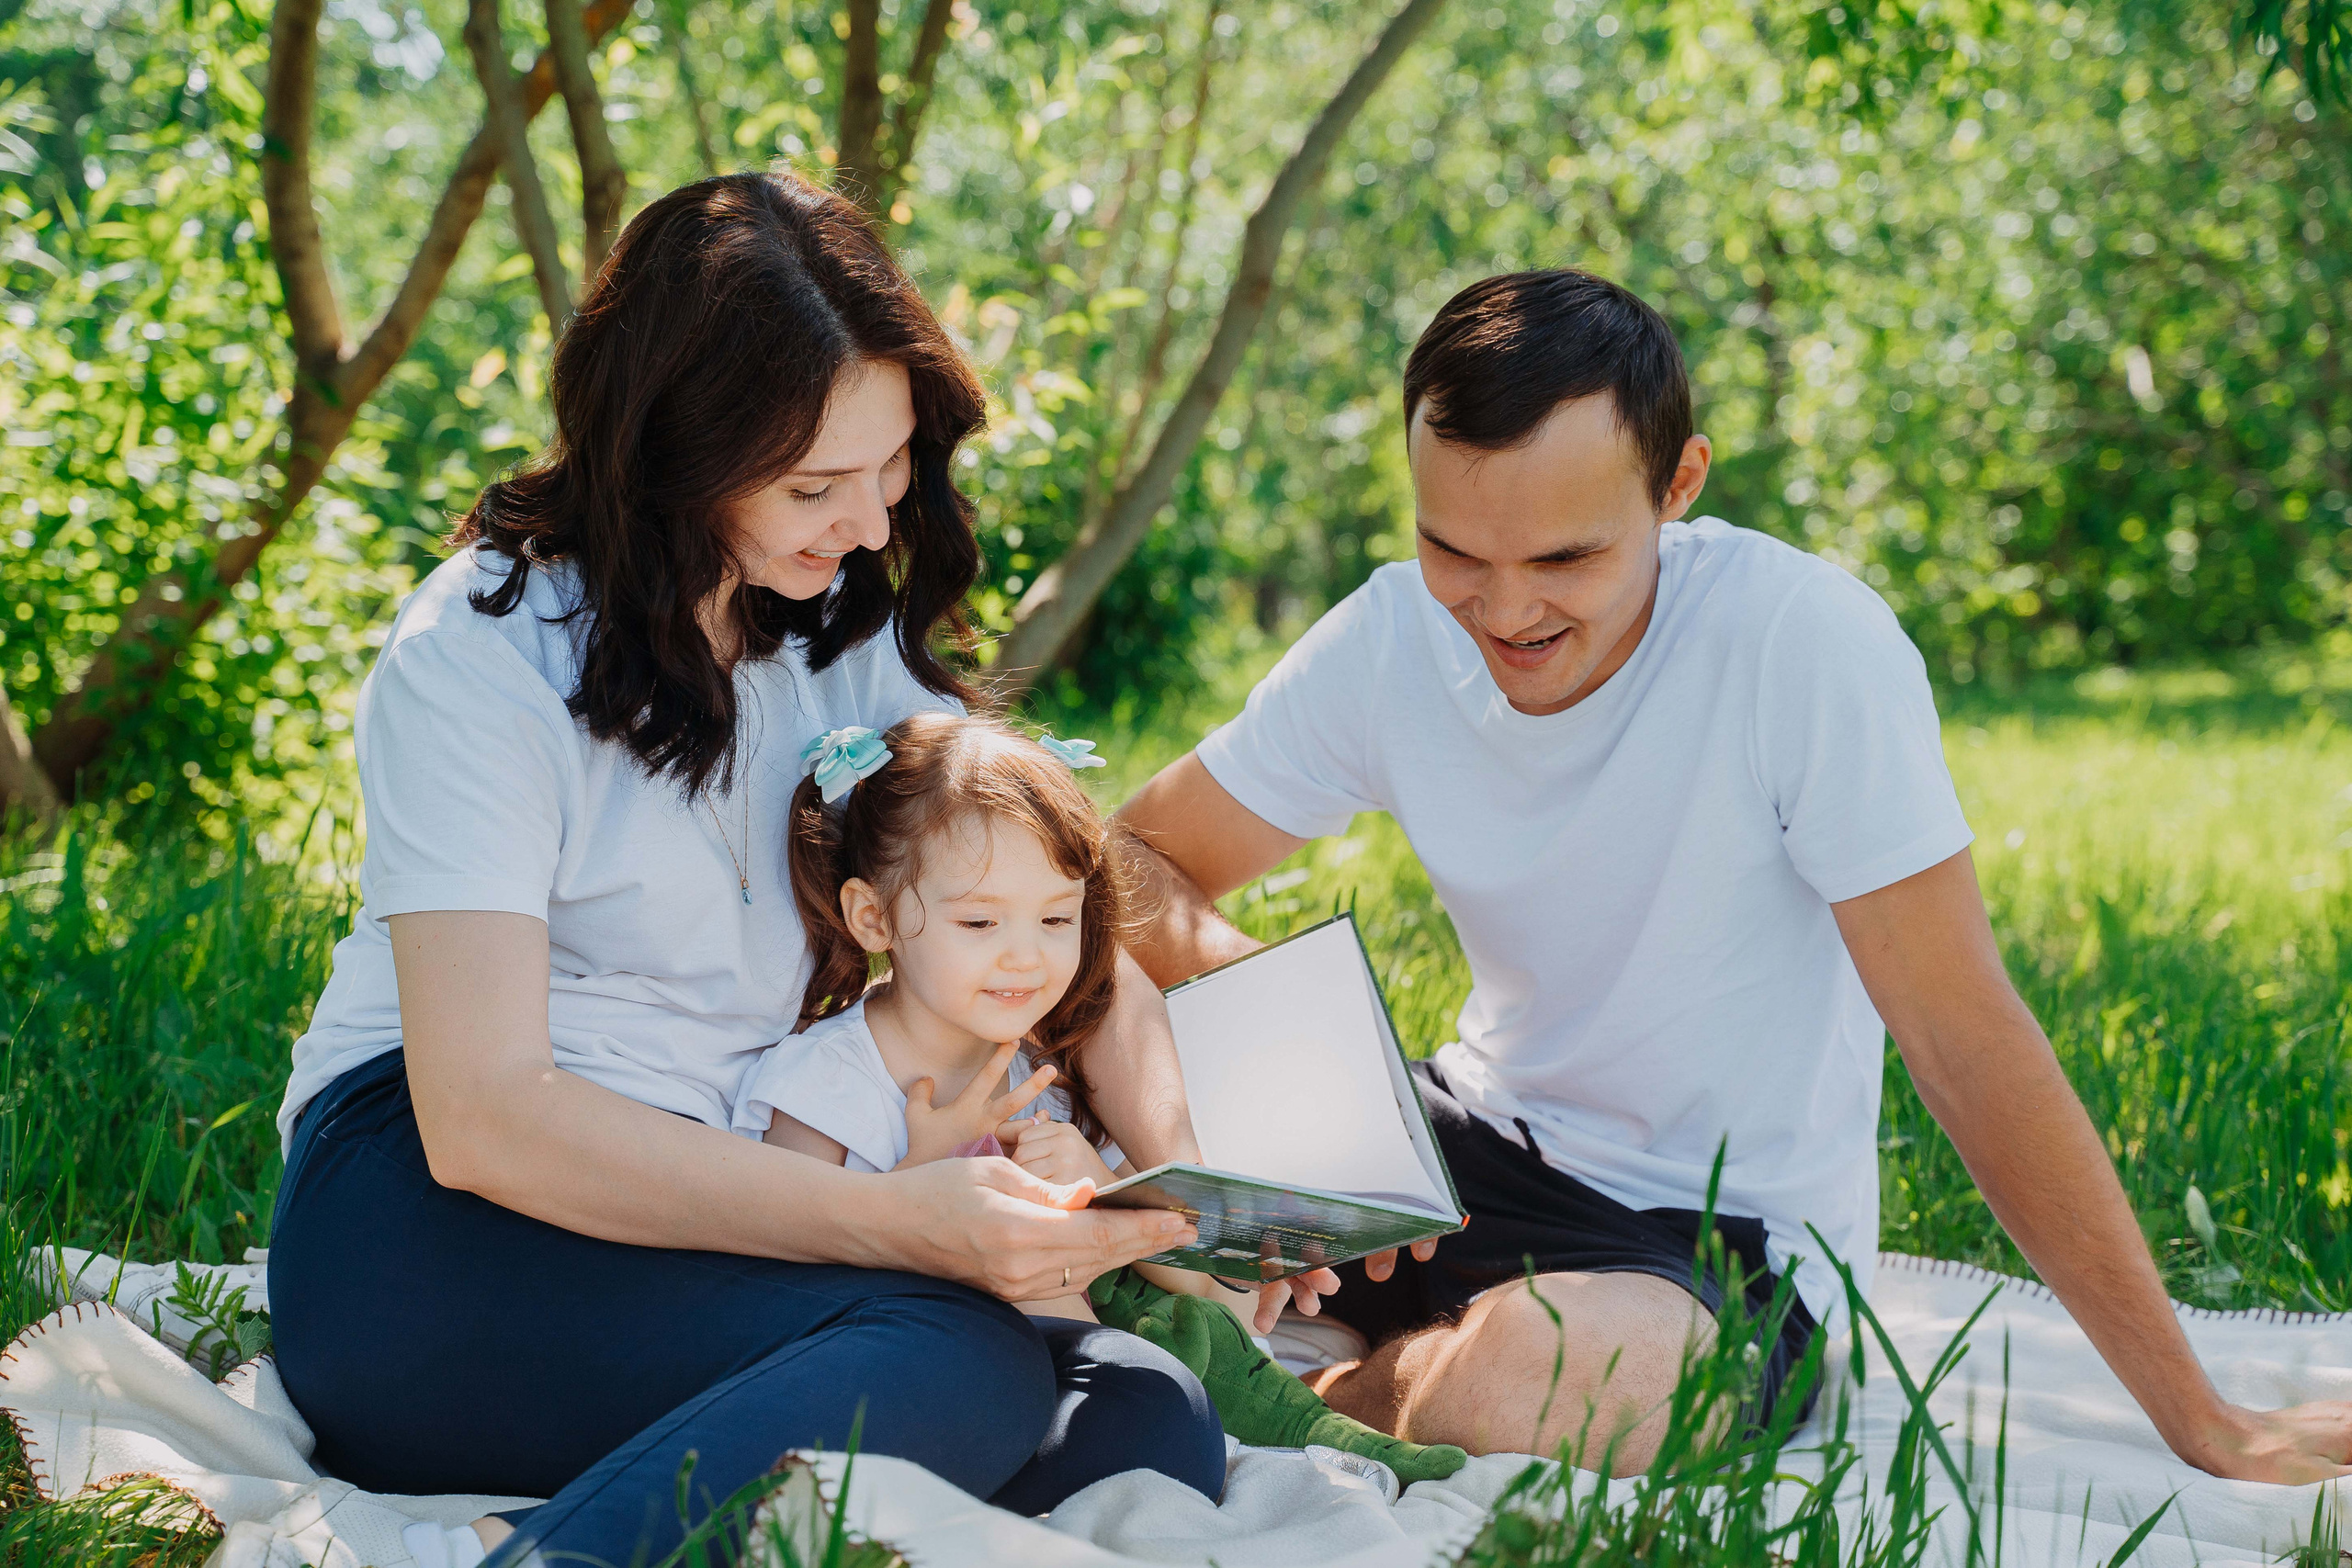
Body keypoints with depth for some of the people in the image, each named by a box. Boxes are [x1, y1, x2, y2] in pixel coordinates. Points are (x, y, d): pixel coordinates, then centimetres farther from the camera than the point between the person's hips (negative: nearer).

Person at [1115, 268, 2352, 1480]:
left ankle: (1318, 1394, -6)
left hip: (1727, 1241, -4)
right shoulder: (1390, 639, -8)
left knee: (1525, 1372, -37)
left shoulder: (1808, 643, -22)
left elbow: (1966, 1041, -18)